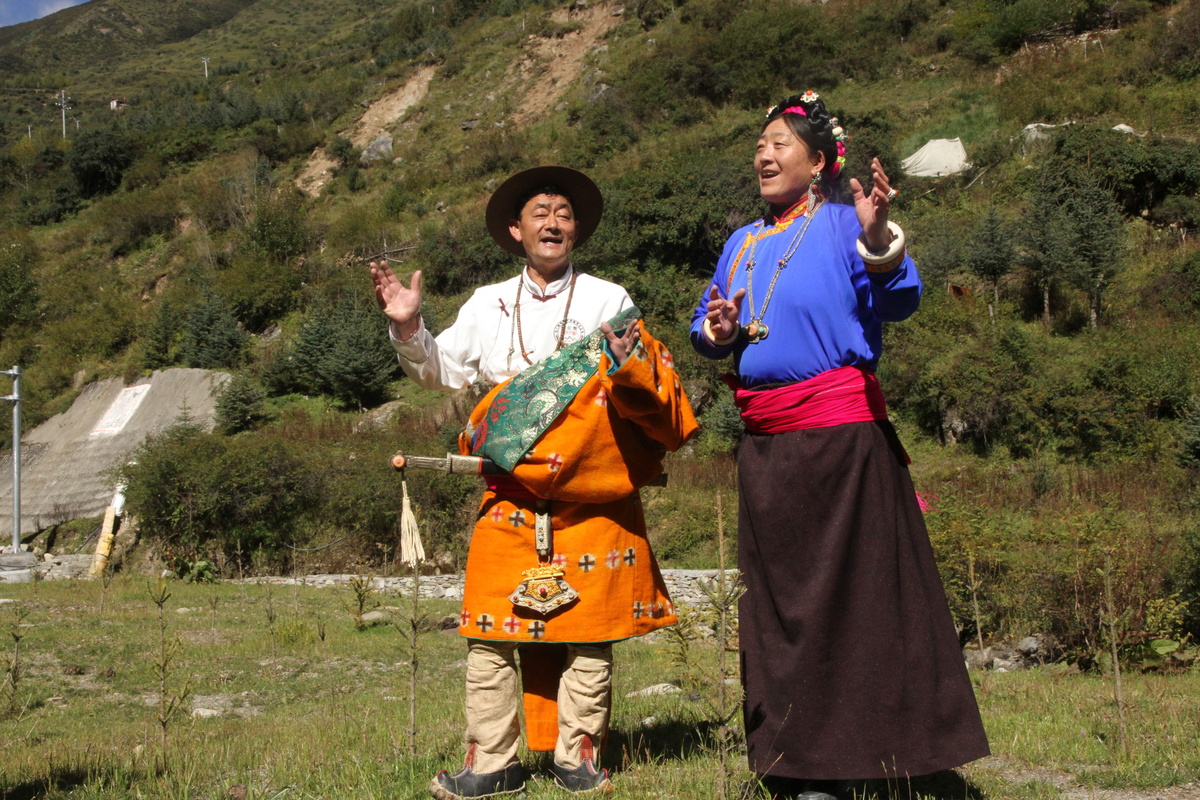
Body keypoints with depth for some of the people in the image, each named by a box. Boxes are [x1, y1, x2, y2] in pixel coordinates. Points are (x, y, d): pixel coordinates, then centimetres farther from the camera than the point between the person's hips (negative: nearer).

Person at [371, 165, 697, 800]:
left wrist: (630, 368, -18)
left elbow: (648, 386, 4)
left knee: (587, 629, 0)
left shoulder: (608, 300, 10)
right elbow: (440, 369, 21)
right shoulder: (489, 304, 17)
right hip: (511, 498, 2)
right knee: (489, 629, -3)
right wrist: (408, 328, 5)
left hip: (592, 498, -1)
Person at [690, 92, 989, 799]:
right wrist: (715, 331, 1)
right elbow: (705, 324, 24)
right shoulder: (744, 243, 17)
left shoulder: (842, 222, -5)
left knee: (845, 588, -2)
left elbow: (899, 300, -18)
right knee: (777, 594, 12)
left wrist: (878, 239, -35)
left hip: (838, 431, -7)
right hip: (764, 443, 8)